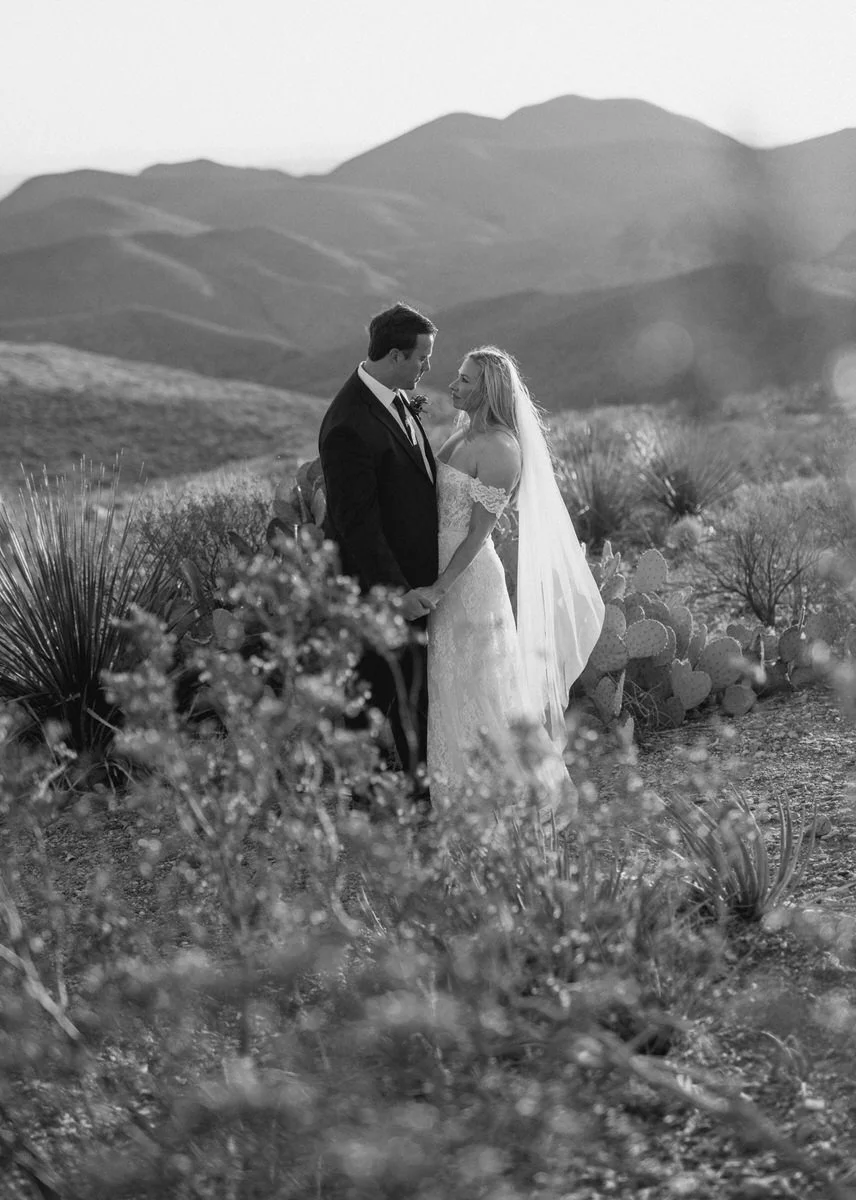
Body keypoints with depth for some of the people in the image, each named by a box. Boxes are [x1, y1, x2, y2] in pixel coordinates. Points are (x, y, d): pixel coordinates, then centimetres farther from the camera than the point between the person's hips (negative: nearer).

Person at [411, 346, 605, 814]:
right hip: (440, 567, 9)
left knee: (481, 686, 1)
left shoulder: (499, 448, -20)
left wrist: (440, 587, -20)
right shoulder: (466, 432, 8)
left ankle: (545, 785, 14)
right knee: (451, 683, 16)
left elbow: (479, 532, -19)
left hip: (469, 574, -9)